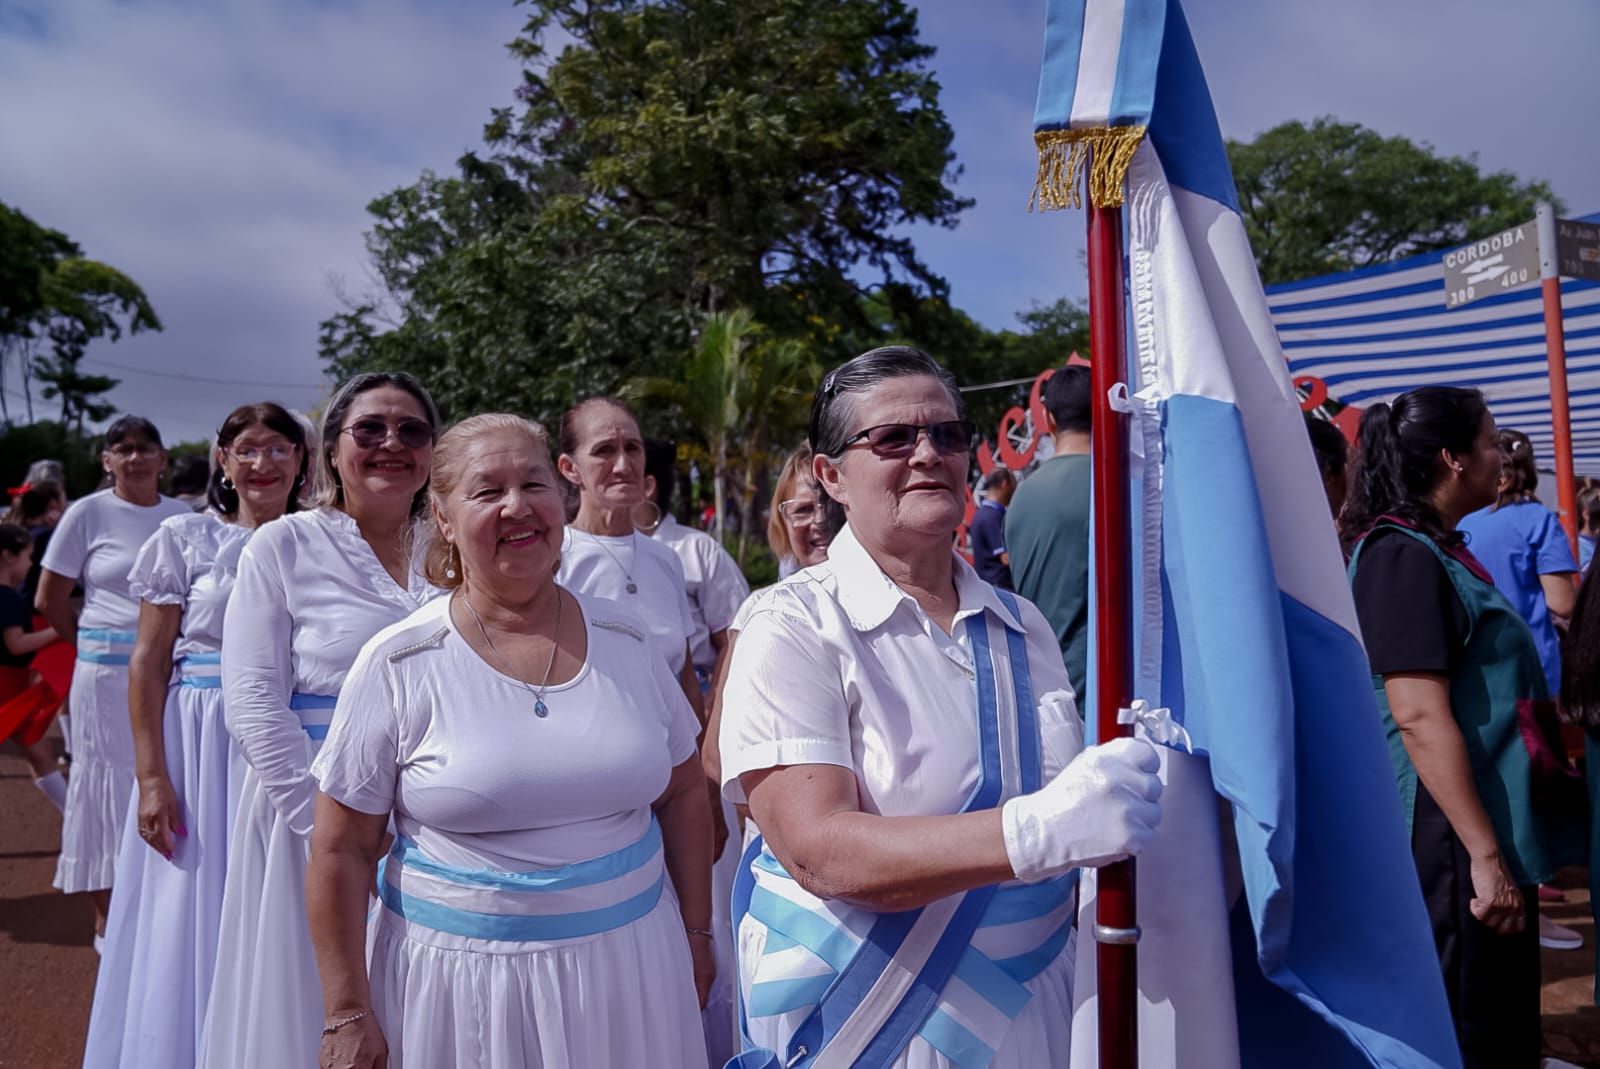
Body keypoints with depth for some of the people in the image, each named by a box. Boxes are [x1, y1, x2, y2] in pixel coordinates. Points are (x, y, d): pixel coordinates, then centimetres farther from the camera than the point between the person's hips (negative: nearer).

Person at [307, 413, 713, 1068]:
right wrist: (348, 1016, -5)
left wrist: (696, 935, 7)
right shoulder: (397, 665, -10)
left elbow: (683, 796, 7)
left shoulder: (626, 640, -2)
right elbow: (341, 851, -6)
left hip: (629, 966, 3)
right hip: (458, 980, -2)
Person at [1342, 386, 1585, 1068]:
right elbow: (1420, 717, -24)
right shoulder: (1403, 556, -17)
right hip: (1454, 850, -10)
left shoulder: (1436, 550, 13)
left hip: (1495, 836, 10)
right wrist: (1484, 854, -23)